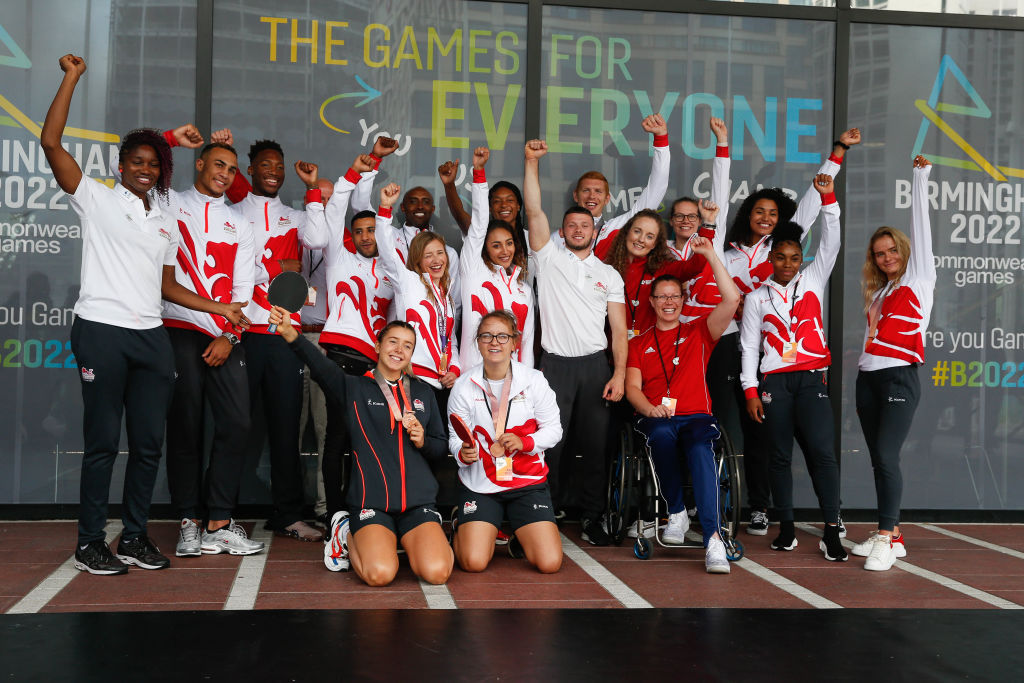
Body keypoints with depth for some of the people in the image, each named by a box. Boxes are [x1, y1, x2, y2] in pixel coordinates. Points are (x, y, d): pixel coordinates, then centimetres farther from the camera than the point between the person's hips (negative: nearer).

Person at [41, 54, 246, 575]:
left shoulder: (166, 223, 20)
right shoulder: (97, 200, 4)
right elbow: (51, 143, -7)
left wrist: (217, 309, 13)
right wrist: (72, 78, -6)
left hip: (151, 336, 5)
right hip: (101, 331, -5)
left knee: (149, 442, 6)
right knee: (102, 441, -3)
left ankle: (135, 538, 17)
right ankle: (90, 543, 7)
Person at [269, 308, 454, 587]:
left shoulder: (423, 392, 16)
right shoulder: (355, 388, 6)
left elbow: (443, 447, 20)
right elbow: (319, 365, -14)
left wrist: (423, 441, -4)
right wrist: (288, 332, -32)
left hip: (418, 500, 3)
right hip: (372, 500, -2)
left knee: (437, 572, -20)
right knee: (379, 574, -25)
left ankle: (409, 541, 14)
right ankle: (350, 536, 9)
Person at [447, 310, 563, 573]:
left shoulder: (534, 380, -2)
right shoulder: (464, 386, -3)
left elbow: (553, 428, 2)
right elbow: (455, 438, 0)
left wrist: (525, 442, -17)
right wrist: (463, 453, -23)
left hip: (528, 481, 1)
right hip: (479, 484, -1)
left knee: (549, 563, -11)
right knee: (474, 562, -15)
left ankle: (520, 534, 24)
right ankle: (461, 526, 22)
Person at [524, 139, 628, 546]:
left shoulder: (609, 275, 12)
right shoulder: (550, 258, 9)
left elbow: (619, 329, 6)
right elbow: (534, 211, -3)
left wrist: (619, 374, -5)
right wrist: (532, 162, -10)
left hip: (596, 365, 2)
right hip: (556, 364, -1)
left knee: (596, 445, 2)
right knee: (550, 443, -4)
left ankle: (593, 520, 10)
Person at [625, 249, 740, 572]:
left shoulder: (698, 333, 18)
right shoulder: (638, 343, 21)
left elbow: (732, 299, 4)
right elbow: (632, 387, 8)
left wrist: (711, 255, 0)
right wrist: (649, 409, -15)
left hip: (696, 417, 0)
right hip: (656, 419, 0)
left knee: (700, 448, -36)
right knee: (661, 435, -38)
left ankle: (713, 538, -45)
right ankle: (677, 513, -21)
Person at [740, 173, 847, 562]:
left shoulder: (813, 282, 12)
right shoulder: (757, 298, 10)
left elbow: (830, 245, 2)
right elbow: (749, 346, 8)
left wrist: (828, 199, -7)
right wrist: (750, 390, 1)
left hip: (811, 379, 0)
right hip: (774, 381, 1)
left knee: (821, 451, -11)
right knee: (780, 456, 4)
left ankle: (832, 531, -10)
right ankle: (786, 529, 11)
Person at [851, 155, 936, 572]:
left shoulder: (918, 278, 4)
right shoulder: (878, 292, 20)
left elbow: (920, 224, 1)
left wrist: (920, 176, 2)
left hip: (899, 377, -7)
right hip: (868, 377, 7)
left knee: (886, 457, -14)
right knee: (879, 460, 7)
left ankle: (886, 539, -10)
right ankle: (891, 535, 13)